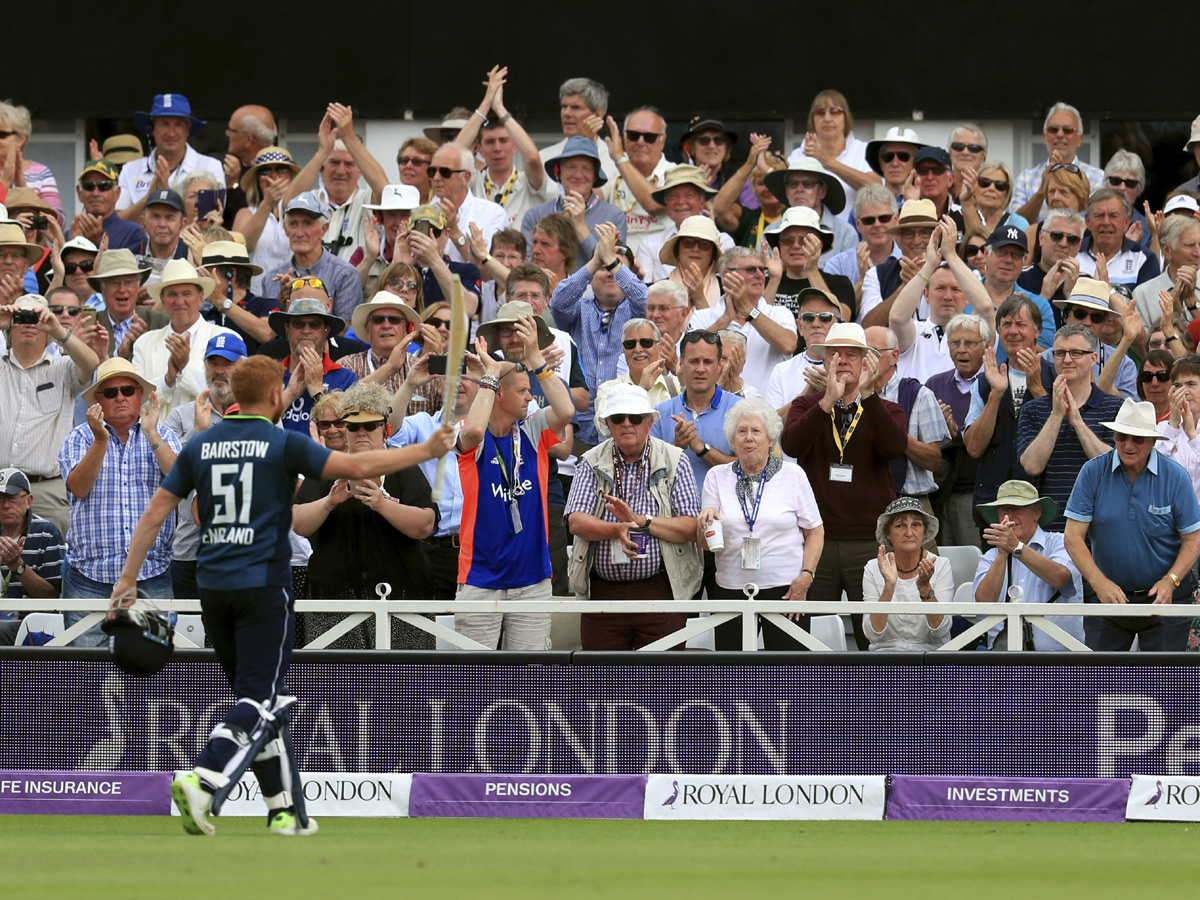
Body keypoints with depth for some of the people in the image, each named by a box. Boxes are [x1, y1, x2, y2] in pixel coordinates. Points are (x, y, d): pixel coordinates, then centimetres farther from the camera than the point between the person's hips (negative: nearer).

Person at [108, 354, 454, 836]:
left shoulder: (201, 445, 9)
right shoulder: (282, 443, -5)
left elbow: (156, 510, 9)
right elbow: (357, 466, -11)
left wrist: (128, 575, 14)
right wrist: (428, 451, -2)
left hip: (212, 587, 6)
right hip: (264, 586, -6)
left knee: (260, 697, 13)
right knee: (260, 700, -6)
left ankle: (285, 809, 14)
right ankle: (201, 781, -28)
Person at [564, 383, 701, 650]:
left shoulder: (673, 462, 3)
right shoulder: (592, 464, 8)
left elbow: (691, 527, -5)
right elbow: (576, 521, -5)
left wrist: (641, 521, -17)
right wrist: (617, 530, -23)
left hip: (660, 589, -2)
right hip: (603, 593, 2)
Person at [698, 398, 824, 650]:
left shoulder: (793, 475, 5)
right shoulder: (717, 477, 9)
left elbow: (815, 532, 6)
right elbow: (704, 543, 6)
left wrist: (806, 576, -7)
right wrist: (706, 523, -16)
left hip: (786, 588, -2)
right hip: (731, 588, 2)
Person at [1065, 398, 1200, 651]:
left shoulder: (1175, 476, -6)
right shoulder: (1093, 472, -4)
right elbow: (1073, 537, -7)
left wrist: (1169, 582, -19)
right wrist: (1100, 583, -21)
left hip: (1165, 594, -1)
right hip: (1107, 594, 1)